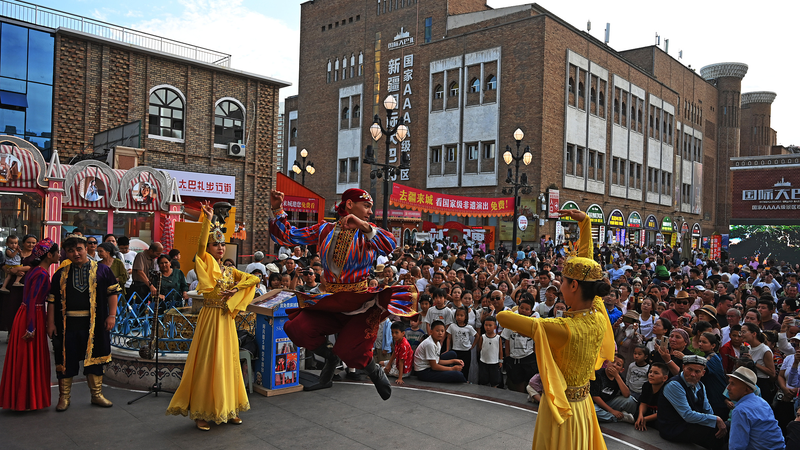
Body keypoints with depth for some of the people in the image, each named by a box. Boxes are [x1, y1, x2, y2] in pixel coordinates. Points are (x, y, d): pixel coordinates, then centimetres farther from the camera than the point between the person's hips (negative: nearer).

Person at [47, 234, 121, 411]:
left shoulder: (101, 270, 2)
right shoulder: (61, 274, 8)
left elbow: (113, 292, 2)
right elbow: (52, 300, 10)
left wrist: (112, 315, -6)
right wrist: (51, 323, 4)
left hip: (94, 324, -1)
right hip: (67, 324, 1)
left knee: (94, 358, 7)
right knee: (66, 359, 6)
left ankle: (97, 394, 20)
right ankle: (64, 397, 20)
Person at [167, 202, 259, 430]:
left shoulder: (230, 271, 11)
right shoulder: (204, 266, -3)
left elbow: (254, 279, 8)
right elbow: (201, 245, -20)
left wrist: (236, 289, -6)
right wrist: (208, 220, -26)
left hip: (226, 319, 5)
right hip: (210, 318, -5)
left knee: (228, 361, 10)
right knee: (207, 362, -2)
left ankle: (228, 408, 21)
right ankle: (202, 412, 7)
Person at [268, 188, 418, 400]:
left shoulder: (367, 233, 3)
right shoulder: (325, 230, 7)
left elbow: (390, 246, -18)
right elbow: (287, 236, 7)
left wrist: (364, 226, -26)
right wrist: (278, 210, -3)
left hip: (360, 302, -3)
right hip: (330, 302, 3)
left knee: (351, 352, -18)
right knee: (296, 329, -17)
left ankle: (375, 372, 19)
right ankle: (330, 358, 13)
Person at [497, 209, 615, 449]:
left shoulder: (564, 329, -32)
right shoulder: (598, 314, -11)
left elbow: (503, 317, -28)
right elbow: (586, 265, -1)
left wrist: (504, 313, -5)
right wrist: (585, 222, 2)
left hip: (561, 410, -7)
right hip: (582, 404, 7)